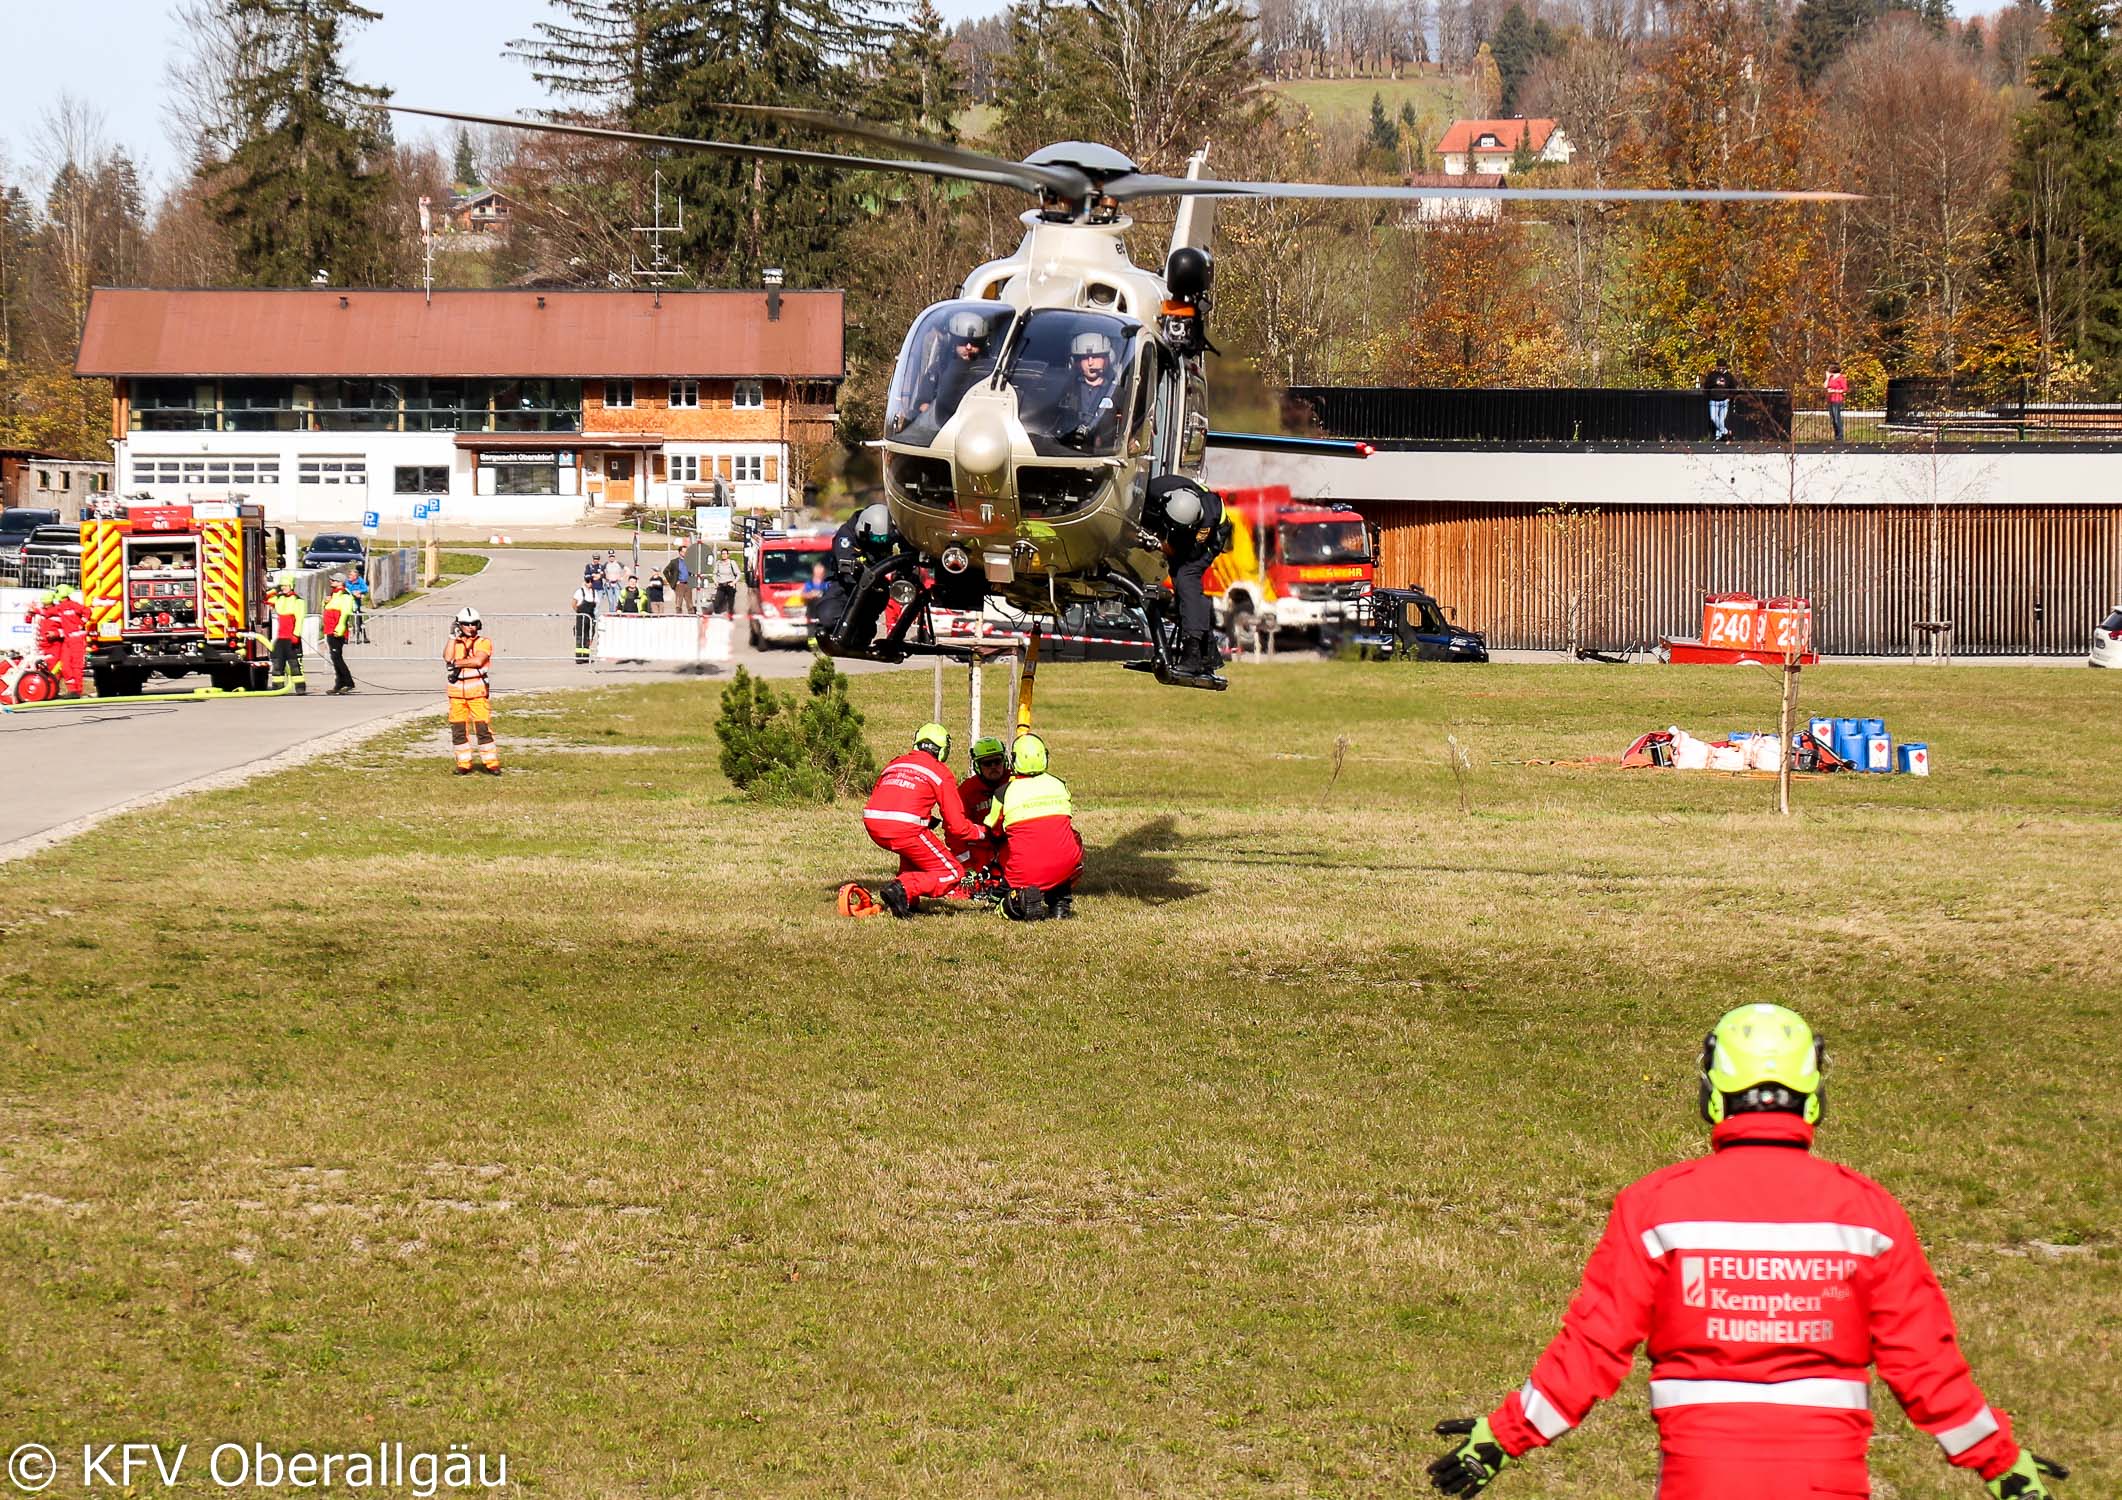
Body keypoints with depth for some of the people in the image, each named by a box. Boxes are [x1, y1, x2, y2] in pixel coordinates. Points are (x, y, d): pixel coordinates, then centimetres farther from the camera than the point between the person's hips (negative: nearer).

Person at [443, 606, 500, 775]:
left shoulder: (484, 642, 3)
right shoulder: (454, 643, 12)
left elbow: (478, 661, -14)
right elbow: (447, 657, -8)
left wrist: (457, 663, -8)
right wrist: (452, 636, -5)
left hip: (478, 690, -3)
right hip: (457, 690, 3)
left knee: (483, 728, -8)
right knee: (458, 730, 4)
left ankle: (491, 764, -3)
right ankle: (463, 765, 12)